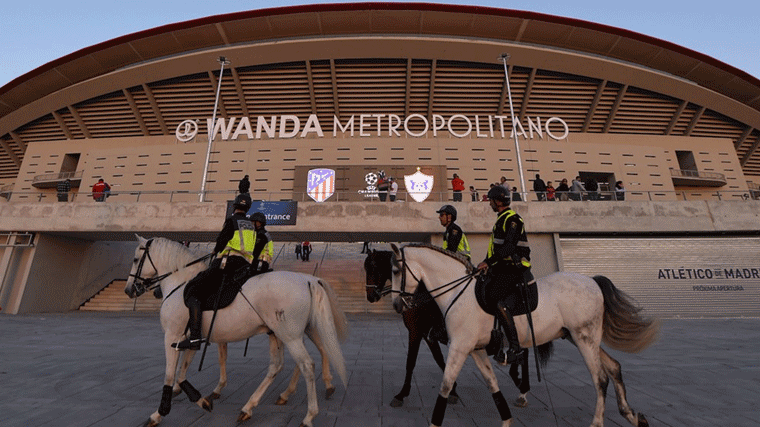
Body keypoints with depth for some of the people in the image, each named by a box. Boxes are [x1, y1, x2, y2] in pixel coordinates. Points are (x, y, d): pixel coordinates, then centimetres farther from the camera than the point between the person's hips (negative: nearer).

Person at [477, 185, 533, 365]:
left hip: (513, 269, -10)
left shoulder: (512, 219, -12)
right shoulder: (501, 219, 19)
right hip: (503, 268, 10)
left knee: (500, 303, -20)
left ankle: (515, 348, -12)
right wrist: (486, 262, 16)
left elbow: (508, 248, -23)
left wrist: (489, 262, -23)